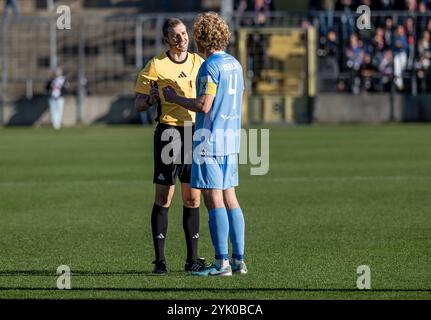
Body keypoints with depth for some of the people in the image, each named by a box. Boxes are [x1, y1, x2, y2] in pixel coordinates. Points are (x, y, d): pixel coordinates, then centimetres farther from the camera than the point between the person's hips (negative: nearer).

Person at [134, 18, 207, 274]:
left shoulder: (198, 63, 9)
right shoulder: (156, 66, -2)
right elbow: (138, 105, 1)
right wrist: (150, 99, -20)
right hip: (168, 132, -4)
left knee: (193, 198, 5)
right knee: (164, 198, -3)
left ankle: (192, 258, 11)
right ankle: (160, 259, 1)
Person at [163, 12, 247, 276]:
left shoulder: (211, 66, -14)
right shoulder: (235, 64, 13)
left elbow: (204, 106, -18)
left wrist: (175, 98, -5)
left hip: (210, 140, -9)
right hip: (231, 137, 9)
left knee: (214, 200, -7)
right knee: (229, 198, 11)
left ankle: (222, 263, -8)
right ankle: (239, 260, 10)